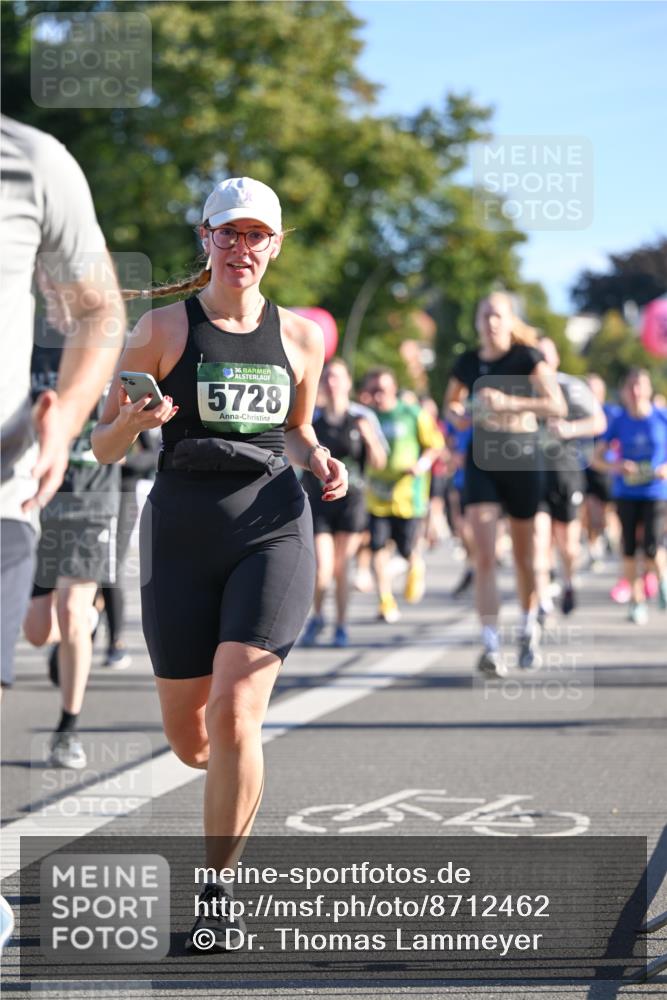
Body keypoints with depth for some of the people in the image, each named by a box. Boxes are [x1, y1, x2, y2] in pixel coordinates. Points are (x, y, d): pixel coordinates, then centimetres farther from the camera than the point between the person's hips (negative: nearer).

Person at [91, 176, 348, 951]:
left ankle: (216, 890, -5)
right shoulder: (163, 328, 1)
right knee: (188, 736, 6)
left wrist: (319, 461, 3)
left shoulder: (299, 338, 7)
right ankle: (237, 780, 44)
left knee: (234, 715, -17)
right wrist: (134, 421, -19)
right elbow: (102, 446, 3)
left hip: (272, 530, 0)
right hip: (183, 531, 0)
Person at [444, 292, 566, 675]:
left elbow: (558, 405, -16)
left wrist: (510, 403, -26)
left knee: (524, 554, 10)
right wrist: (457, 416, -1)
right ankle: (491, 646, -15)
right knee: (485, 555, -11)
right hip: (481, 460, 2)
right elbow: (451, 403, 22)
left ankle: (529, 628, 34)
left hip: (522, 459, -2)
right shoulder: (468, 363, 5)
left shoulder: (528, 358, -5)